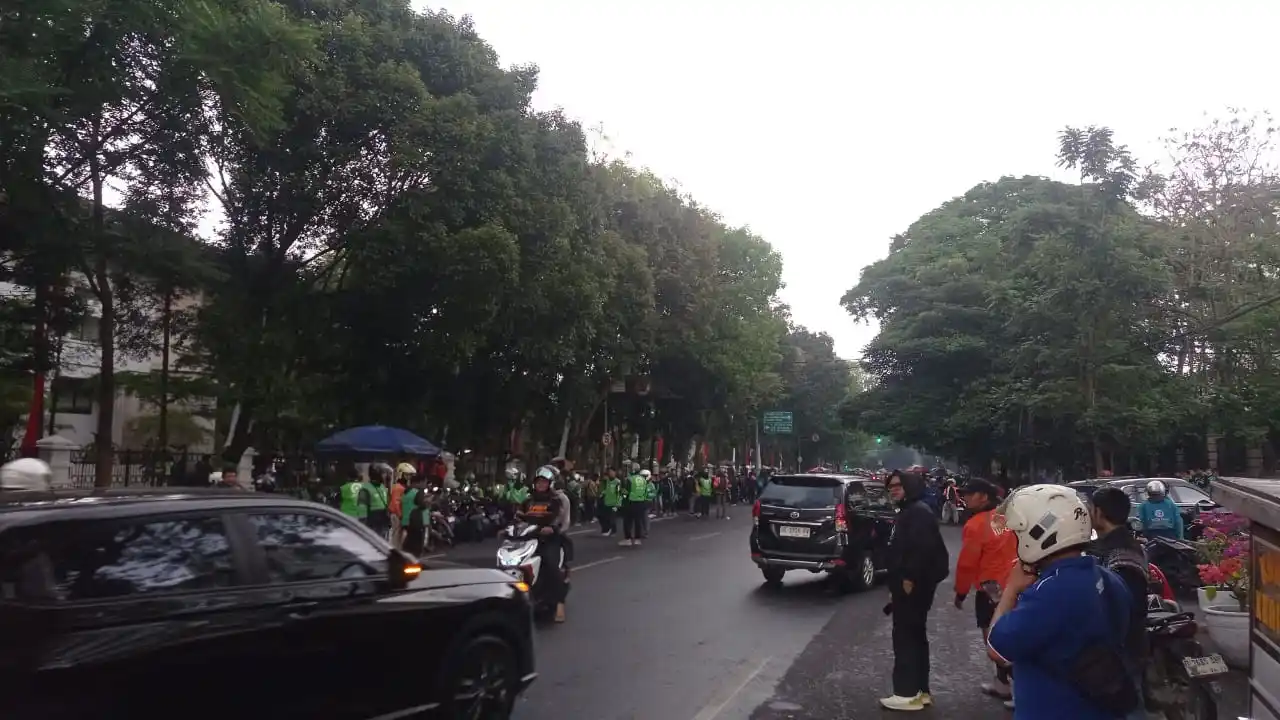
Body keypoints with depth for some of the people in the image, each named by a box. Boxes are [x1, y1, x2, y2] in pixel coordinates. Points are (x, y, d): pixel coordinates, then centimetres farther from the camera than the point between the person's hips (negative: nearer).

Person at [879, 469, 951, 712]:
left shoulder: (919, 512, -15)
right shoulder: (907, 512, 19)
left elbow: (923, 548, -27)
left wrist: (910, 579, -25)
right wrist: (898, 584, 21)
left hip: (914, 584, -11)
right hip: (910, 584, 11)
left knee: (905, 636, -8)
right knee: (914, 635, 14)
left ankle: (908, 693, -4)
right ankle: (920, 690, 21)